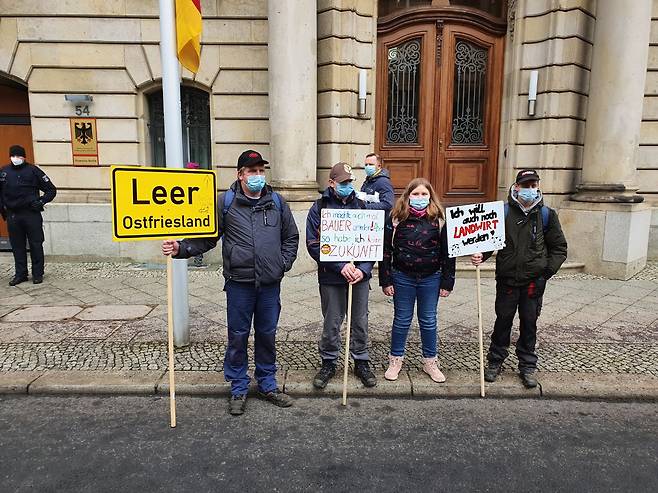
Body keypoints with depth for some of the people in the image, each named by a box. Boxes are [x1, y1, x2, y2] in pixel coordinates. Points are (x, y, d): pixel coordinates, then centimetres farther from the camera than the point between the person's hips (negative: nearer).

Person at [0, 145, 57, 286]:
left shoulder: (33, 170, 0)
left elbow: (51, 190, 3)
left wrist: (41, 201, -8)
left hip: (32, 214, -3)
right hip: (12, 216, 4)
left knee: (36, 245, 1)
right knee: (17, 246, 9)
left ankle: (38, 274, 9)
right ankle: (20, 274, 18)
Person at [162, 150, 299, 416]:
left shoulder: (277, 201, 7)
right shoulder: (226, 201, 0)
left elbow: (291, 237, 14)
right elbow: (207, 236, 0)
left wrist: (284, 263, 4)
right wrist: (181, 248, -14)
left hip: (270, 283, 2)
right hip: (239, 283, -2)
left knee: (267, 335, 13)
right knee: (238, 337, 8)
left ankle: (268, 385, 30)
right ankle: (238, 389, 25)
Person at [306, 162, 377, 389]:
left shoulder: (361, 206, 5)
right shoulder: (319, 208, -3)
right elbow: (314, 245, -10)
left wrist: (363, 269, -10)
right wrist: (341, 266, -17)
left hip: (360, 275, 3)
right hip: (331, 277, -2)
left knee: (360, 321, 12)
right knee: (331, 323, 8)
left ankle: (361, 362, 29)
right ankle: (328, 363, 27)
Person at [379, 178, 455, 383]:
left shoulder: (439, 218, -3)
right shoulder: (396, 217, -5)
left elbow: (448, 252, -1)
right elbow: (386, 250, -3)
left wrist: (447, 282, -3)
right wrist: (385, 280, -6)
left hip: (430, 278, 1)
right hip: (402, 277, 0)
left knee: (429, 321, 12)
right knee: (402, 320, 11)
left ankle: (430, 362, 28)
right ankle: (395, 360, 27)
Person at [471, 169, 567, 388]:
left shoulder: (546, 215, 1)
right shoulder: (503, 212, -3)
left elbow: (559, 248, 6)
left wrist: (547, 271, -6)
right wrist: (481, 255, -19)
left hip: (534, 281, 1)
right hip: (507, 279, 0)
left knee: (529, 323, 11)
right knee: (503, 320, 10)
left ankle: (528, 366, 25)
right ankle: (495, 361, 25)